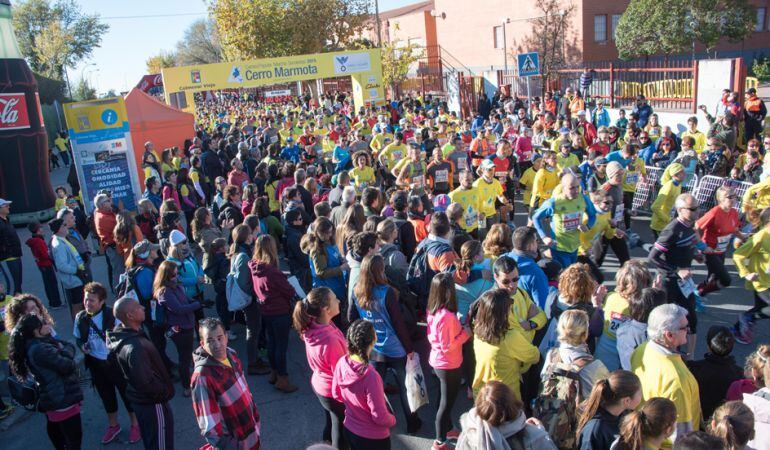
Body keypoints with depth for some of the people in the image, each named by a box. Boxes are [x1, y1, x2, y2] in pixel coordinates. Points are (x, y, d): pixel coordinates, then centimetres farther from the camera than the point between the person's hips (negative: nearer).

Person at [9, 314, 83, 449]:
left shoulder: (40, 342, 5)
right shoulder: (40, 349, -26)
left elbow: (70, 347, 6)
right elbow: (67, 366, -25)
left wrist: (62, 350, -13)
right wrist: (63, 351, -8)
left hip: (52, 398, 11)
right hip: (62, 399, -11)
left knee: (55, 431, 28)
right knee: (74, 438, 0)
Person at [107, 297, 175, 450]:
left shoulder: (121, 335, -1)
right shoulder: (135, 347, -33)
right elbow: (146, 382, -33)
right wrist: (166, 393, -15)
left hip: (140, 399, 9)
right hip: (152, 403, -9)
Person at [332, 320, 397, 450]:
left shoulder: (342, 363, -16)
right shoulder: (370, 376, -35)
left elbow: (336, 394, 2)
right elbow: (379, 416, -24)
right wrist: (393, 420, -4)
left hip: (349, 429, 6)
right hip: (373, 437, -5)